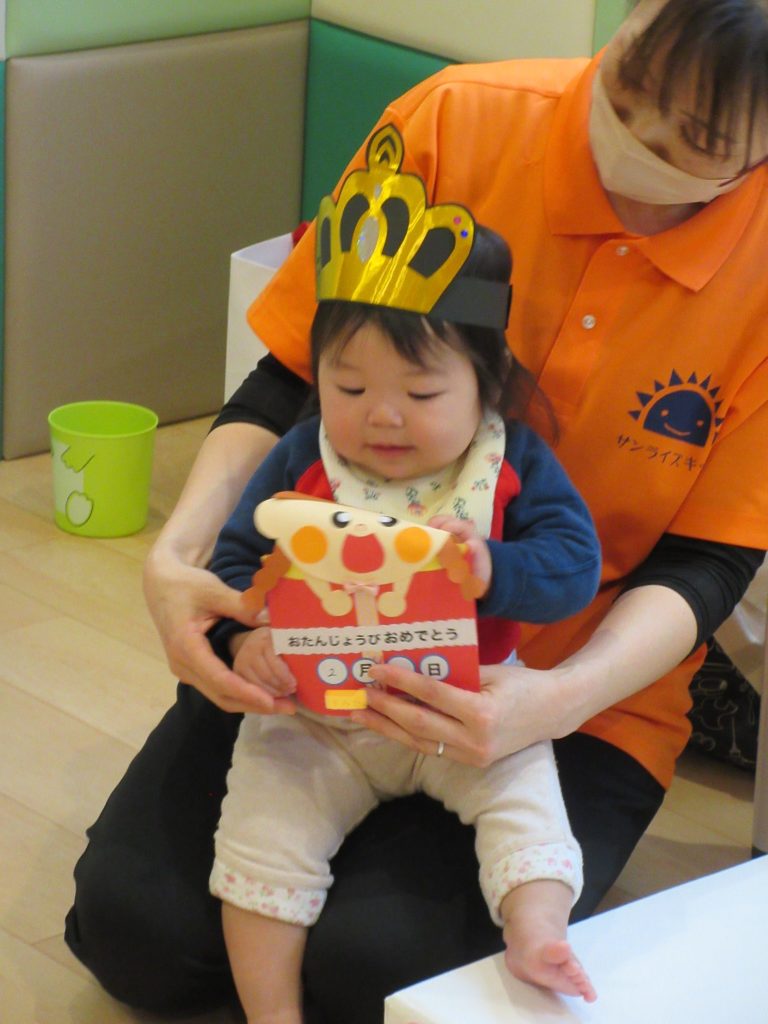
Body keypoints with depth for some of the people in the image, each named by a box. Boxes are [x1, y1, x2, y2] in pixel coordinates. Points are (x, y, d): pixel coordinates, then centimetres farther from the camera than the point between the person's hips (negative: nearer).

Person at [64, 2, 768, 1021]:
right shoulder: (457, 122, -13)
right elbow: (286, 389, -5)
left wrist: (558, 700, -31)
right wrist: (176, 557, -23)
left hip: (582, 693, -1)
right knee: (135, 925, -14)